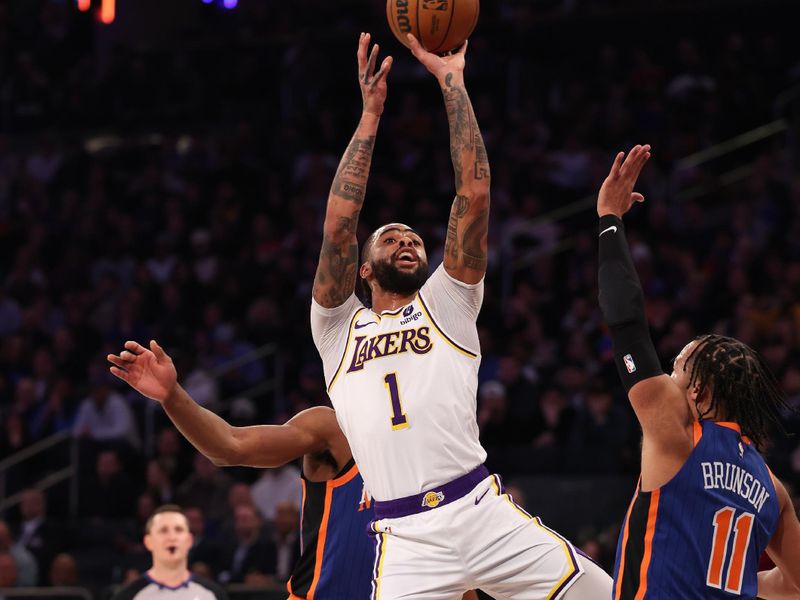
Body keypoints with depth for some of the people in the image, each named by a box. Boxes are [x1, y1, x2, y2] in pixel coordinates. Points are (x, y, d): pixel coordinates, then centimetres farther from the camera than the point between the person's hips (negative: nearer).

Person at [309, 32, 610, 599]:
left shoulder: (447, 304, 17)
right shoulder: (338, 329, 17)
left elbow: (475, 195, 8)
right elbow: (338, 226, 3)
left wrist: (452, 82, 5)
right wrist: (371, 112, 4)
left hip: (484, 512, 0)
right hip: (407, 540, 0)